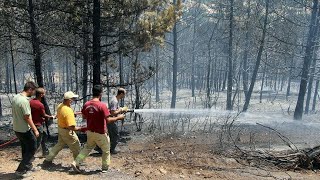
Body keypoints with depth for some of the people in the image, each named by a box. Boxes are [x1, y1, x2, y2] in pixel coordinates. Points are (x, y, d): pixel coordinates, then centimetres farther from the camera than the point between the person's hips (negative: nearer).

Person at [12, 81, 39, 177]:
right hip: (25, 130, -9)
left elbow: (16, 113, 13)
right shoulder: (24, 101, -25)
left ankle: (28, 167, 35)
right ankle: (20, 170, 10)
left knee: (25, 149, 21)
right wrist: (35, 130, -16)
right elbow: (27, 117, -23)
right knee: (32, 149, 5)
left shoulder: (15, 97, 3)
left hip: (17, 129, 9)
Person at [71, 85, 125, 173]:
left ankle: (75, 163, 21)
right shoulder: (102, 105, -22)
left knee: (88, 148, 27)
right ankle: (105, 168, 29)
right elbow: (108, 120, -24)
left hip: (90, 132, 6)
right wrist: (118, 117, -11)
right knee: (106, 150, 17)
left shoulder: (86, 104, -3)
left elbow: (84, 116, 12)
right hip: (100, 133, -6)